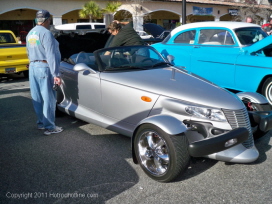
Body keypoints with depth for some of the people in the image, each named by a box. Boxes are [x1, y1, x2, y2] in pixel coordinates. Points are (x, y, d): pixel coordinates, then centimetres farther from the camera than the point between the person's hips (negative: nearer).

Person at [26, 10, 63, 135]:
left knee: (37, 98, 13)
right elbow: (51, 56, -19)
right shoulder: (45, 33, -13)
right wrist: (56, 74, -20)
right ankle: (49, 127, 0)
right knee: (48, 98, -4)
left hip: (32, 67, 9)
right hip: (44, 68, -9)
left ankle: (41, 122, 23)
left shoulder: (30, 33, 14)